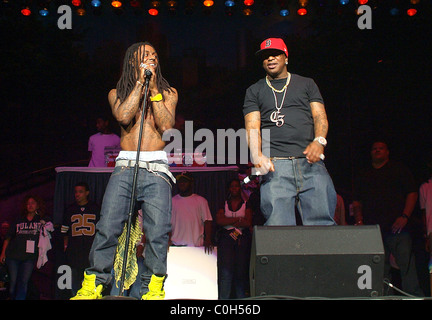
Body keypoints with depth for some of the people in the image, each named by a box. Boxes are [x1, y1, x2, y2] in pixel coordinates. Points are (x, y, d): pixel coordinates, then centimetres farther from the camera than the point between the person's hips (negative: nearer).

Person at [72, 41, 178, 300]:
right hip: (125, 166, 0)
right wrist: (140, 82, 0)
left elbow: (167, 127, 1)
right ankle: (93, 284, -6)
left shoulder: (168, 93, 18)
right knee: (108, 226, -14)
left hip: (157, 170, 0)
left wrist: (153, 89, 0)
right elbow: (123, 116, -4)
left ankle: (153, 288, -7)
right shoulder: (117, 93, 18)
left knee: (158, 231, -16)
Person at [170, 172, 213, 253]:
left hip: (196, 244, -1)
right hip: (176, 245, 1)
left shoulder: (201, 201, 9)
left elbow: (207, 221, 4)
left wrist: (208, 240, -10)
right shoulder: (172, 201, 13)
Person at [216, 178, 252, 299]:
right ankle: (223, 298, -14)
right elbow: (219, 220, -1)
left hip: (243, 239, 0)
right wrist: (238, 219, -5)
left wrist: (229, 221, -1)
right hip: (226, 238, 0)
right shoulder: (224, 204, 16)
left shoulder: (246, 204, 12)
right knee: (225, 270, -13)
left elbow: (248, 223, -2)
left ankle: (241, 297, 1)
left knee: (241, 270, -4)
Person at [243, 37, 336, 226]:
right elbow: (252, 127, 9)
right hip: (275, 164, -1)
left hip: (310, 162, 1)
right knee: (278, 229, -15)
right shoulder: (254, 91, 22)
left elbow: (320, 116, 13)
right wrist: (257, 156, -12)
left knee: (322, 223, -12)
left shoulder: (306, 84, 24)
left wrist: (319, 140, -10)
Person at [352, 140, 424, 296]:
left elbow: (412, 193, 6)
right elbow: (357, 202, 19)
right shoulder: (363, 176, 22)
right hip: (372, 229, 3)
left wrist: (405, 216, -7)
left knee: (407, 266, -11)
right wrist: (359, 221, 2)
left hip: (396, 227, -3)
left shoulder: (399, 169, 14)